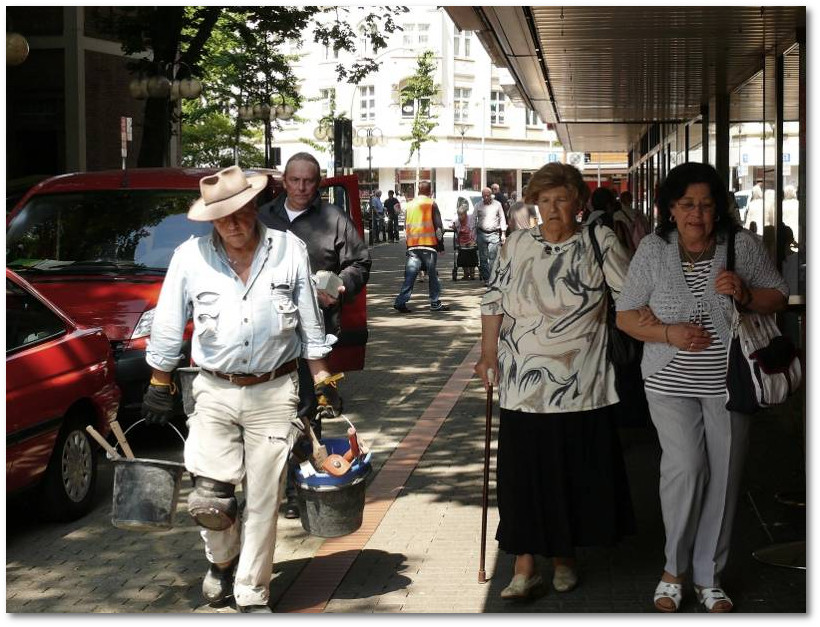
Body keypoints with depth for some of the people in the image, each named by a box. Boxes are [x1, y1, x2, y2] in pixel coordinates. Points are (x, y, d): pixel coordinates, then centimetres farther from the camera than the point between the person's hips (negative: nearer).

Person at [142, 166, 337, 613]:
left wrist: (322, 383, 7)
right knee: (207, 500, -5)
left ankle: (252, 596, 16)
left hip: (274, 393, 0)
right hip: (215, 392, 0)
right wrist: (159, 387, 10)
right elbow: (167, 329, 7)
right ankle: (223, 559, 28)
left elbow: (310, 325, 7)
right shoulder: (190, 257, -1)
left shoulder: (289, 250, -1)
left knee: (263, 500, 1)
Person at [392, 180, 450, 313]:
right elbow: (438, 226, -5)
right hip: (429, 244, -4)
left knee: (410, 275, 2)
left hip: (412, 245, 4)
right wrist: (440, 243, 3)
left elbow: (406, 226, 16)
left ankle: (401, 301, -8)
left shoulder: (410, 205, 10)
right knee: (432, 275, 5)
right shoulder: (431, 204, -4)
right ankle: (435, 303, 10)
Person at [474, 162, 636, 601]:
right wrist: (488, 354, 5)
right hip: (523, 381, 1)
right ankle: (524, 566, 8)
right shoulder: (516, 245, 6)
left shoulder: (599, 242, 0)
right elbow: (494, 302, 9)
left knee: (577, 472, 8)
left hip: (581, 383, -1)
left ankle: (565, 556, 27)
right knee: (523, 471, 1)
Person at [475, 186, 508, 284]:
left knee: (492, 257, -8)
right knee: (483, 257, 1)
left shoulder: (497, 205, 7)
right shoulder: (478, 206, 8)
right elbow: (474, 220, 11)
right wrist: (474, 235, 5)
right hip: (481, 233, 1)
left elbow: (502, 219, 11)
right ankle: (485, 278, 8)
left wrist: (503, 233, 6)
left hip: (494, 234, -1)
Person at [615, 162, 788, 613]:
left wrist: (745, 295, -17)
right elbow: (625, 315, 0)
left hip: (728, 382, 2)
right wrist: (668, 333, -17)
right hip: (671, 382, -2)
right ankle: (674, 567, 10)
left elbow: (778, 296, 5)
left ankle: (708, 575, 22)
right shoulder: (652, 250, -5)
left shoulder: (741, 244, -3)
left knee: (723, 477, 5)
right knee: (684, 466, -14)